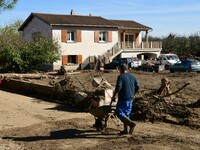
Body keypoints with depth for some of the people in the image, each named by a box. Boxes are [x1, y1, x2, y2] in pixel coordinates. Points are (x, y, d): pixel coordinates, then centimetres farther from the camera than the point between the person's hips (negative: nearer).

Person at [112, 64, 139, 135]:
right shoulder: (132, 77, 11)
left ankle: (131, 123, -17)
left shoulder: (121, 76, -9)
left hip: (123, 98, -7)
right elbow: (137, 87, 11)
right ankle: (125, 130, 18)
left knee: (119, 113, -1)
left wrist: (113, 96, -10)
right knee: (126, 114, 15)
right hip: (130, 99, 7)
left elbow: (118, 87, -20)